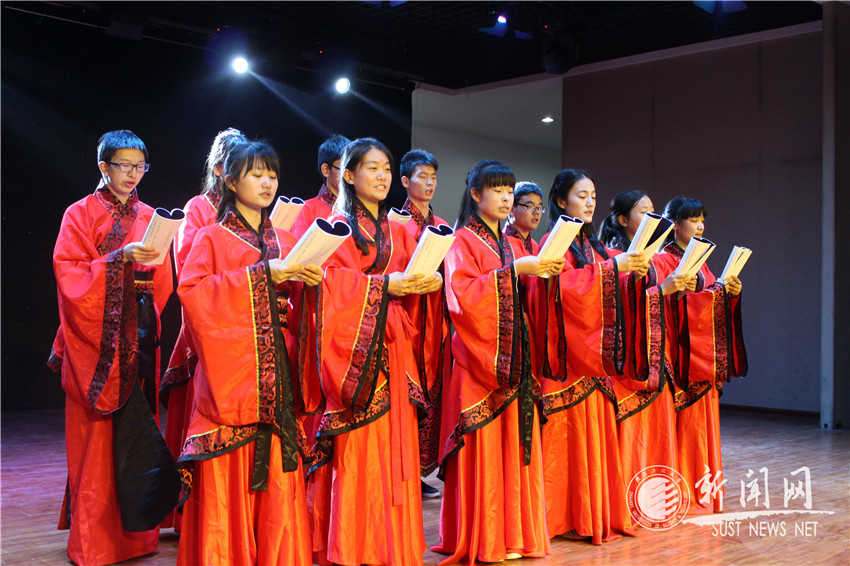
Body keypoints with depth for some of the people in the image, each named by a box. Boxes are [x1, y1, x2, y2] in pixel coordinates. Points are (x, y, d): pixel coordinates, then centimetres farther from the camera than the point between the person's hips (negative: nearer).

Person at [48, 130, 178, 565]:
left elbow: (162, 281, 18)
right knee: (99, 435, -5)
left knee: (133, 428, 1)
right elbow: (68, 272, -9)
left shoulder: (148, 217, 16)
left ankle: (134, 528, 9)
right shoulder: (81, 214, 3)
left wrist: (147, 270, -1)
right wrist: (120, 258, -19)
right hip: (98, 338, -4)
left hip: (138, 335, 4)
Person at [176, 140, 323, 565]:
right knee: (229, 482, -5)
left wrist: (307, 280, -5)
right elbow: (191, 292, -11)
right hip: (231, 368, -3)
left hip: (277, 370, 4)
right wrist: (261, 275, -15)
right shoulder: (212, 238, 5)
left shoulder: (286, 242, 17)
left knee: (280, 485, 1)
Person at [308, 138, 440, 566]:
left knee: (394, 440, 4)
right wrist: (381, 284, -19)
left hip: (393, 344, 5)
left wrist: (427, 282, -6)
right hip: (355, 342, -5)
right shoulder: (338, 226, 1)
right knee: (356, 446, -6)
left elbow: (408, 276, 15)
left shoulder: (398, 232, 19)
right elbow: (331, 280, -11)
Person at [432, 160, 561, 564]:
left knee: (514, 445, 6)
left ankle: (511, 534, 15)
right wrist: (513, 270, -19)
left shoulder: (507, 245, 19)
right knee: (483, 449, -5)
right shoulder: (462, 241, -3)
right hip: (479, 360, -7)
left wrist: (538, 275, 2)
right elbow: (462, 295, -17)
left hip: (513, 359, 7)